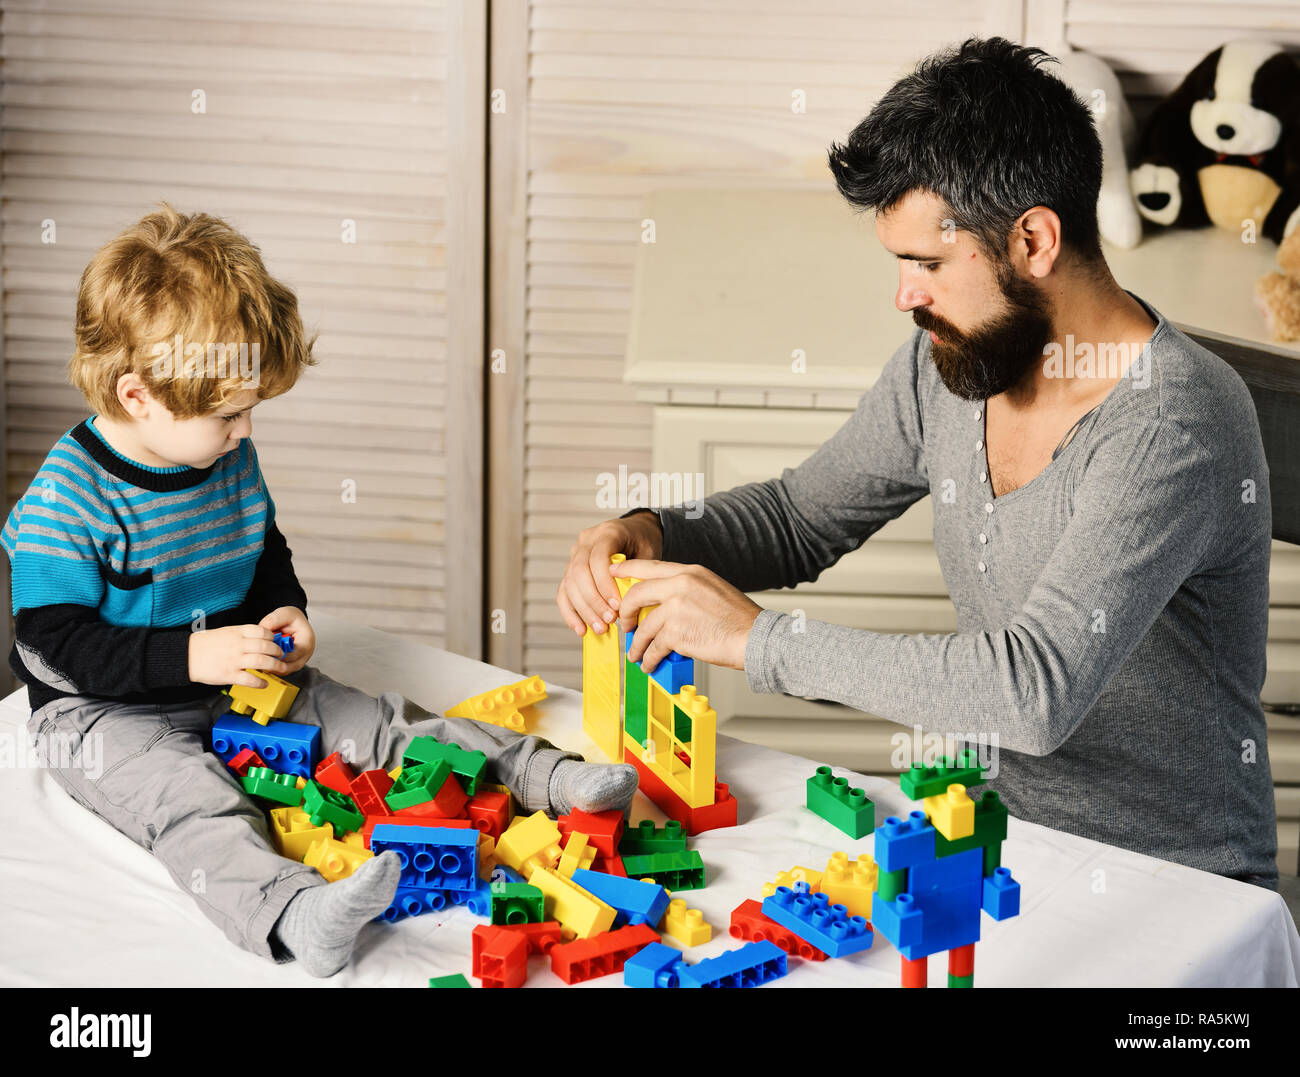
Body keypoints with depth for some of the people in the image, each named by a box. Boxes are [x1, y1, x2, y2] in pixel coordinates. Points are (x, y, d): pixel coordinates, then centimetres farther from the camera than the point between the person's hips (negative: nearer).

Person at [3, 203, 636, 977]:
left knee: (383, 723, -5)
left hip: (236, 676, 7)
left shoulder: (231, 458, 2)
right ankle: (293, 914, -61)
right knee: (192, 798, -35)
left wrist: (285, 615, -3)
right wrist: (190, 657, -28)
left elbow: (267, 556, 18)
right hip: (100, 709, -6)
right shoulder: (67, 496, -20)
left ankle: (548, 775, -5)